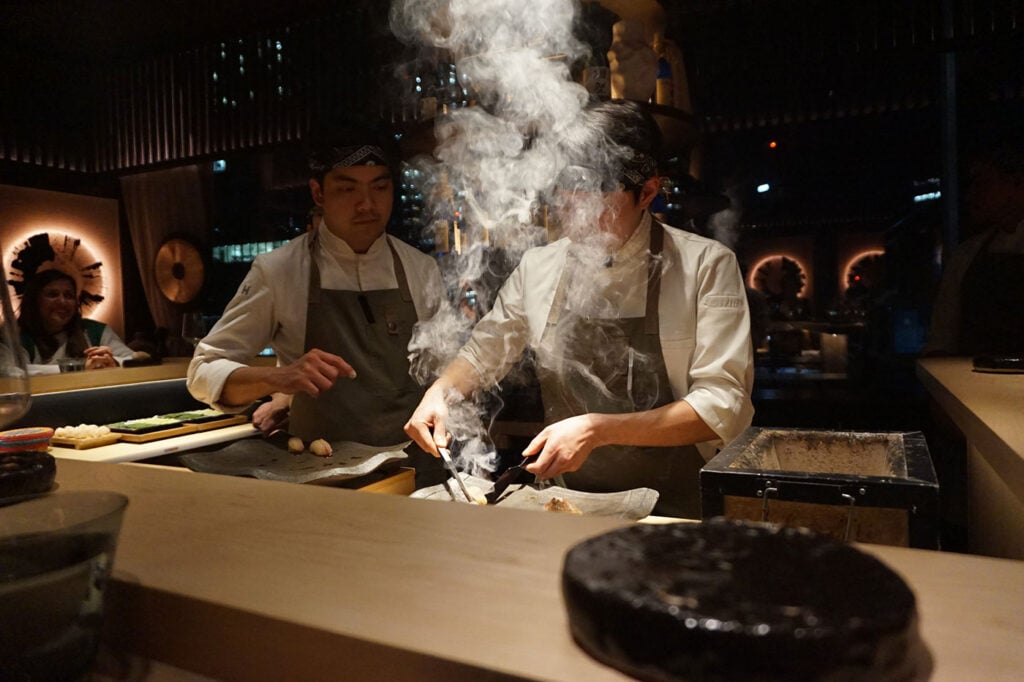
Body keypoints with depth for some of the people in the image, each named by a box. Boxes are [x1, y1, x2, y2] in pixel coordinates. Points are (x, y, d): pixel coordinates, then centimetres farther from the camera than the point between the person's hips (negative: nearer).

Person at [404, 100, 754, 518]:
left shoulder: (706, 266, -6)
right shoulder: (538, 267, 6)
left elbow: (724, 405, -11)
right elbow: (485, 351, 19)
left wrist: (597, 430, -21)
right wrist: (439, 393, -1)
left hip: (674, 511, -2)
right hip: (566, 504, 3)